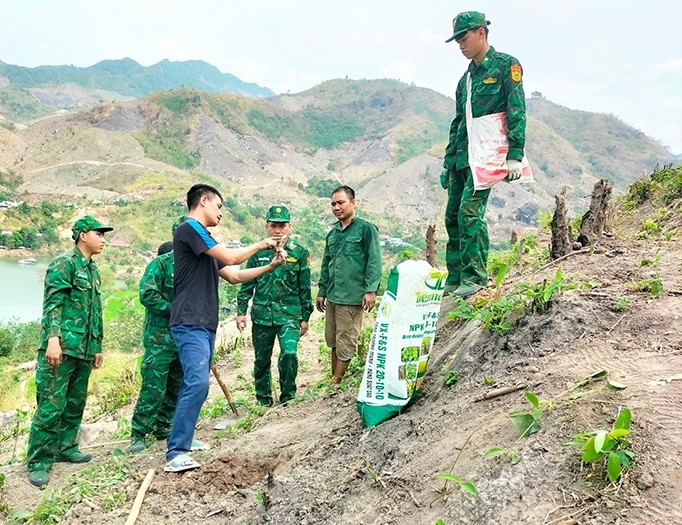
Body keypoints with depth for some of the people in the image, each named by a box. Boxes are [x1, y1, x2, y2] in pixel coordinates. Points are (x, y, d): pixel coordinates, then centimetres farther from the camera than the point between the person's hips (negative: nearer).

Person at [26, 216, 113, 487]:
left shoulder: (93, 271, 19)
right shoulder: (64, 264, -6)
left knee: (75, 403, 14)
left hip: (84, 351, 8)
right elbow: (52, 304, -15)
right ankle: (38, 462, 1)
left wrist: (97, 346, 23)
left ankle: (64, 448, 27)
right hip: (62, 347, -8)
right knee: (51, 405, -7)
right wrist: (53, 339, -25)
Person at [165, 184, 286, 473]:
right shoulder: (189, 228, -8)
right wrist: (260, 244, 2)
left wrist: (271, 265, 16)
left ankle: (181, 439, 20)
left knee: (194, 385, 11)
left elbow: (233, 275, 21)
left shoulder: (203, 238, 22)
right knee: (197, 384, -18)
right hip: (190, 323, -10)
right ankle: (175, 454, -17)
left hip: (205, 325, 10)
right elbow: (230, 257, -14)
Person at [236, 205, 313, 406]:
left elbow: (305, 287, 4)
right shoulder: (258, 251, 4)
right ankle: (263, 401, 28)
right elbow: (247, 283, 9)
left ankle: (287, 398, 1)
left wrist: (305, 317, 4)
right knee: (262, 360, 10)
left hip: (290, 314, -2)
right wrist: (241, 311, 4)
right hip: (262, 315, 2)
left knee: (289, 353, -19)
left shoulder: (299, 252, 0)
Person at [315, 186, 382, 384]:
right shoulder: (333, 233, 15)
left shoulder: (366, 229, -5)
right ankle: (333, 379, 24)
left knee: (345, 343, -1)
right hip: (331, 297, 7)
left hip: (351, 297, -7)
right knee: (332, 340, 13)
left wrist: (370, 290, -16)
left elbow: (374, 261, -10)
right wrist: (322, 292, 20)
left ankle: (336, 383, 6)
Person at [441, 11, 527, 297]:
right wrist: (447, 162, 21)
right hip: (462, 156, 8)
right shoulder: (466, 78, 22)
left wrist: (515, 155, -18)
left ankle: (475, 276, -12)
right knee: (453, 216, 4)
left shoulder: (506, 65, 0)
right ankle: (455, 279, 9)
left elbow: (517, 111, -9)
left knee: (470, 211, -18)